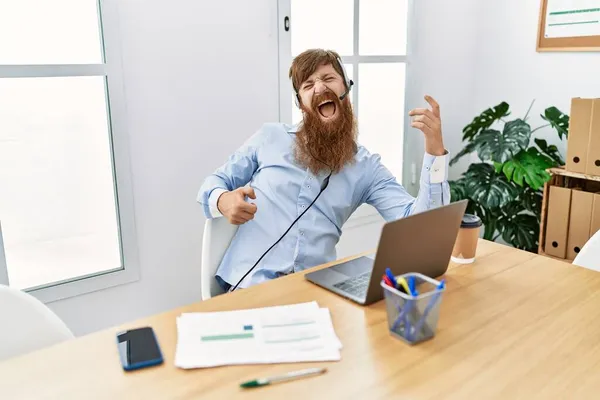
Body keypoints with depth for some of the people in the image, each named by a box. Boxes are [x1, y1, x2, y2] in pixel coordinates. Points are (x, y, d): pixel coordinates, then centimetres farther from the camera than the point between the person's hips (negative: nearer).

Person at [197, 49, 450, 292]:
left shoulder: (366, 166, 8)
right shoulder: (270, 137, 8)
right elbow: (214, 183, 15)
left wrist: (435, 150, -13)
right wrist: (223, 201, -11)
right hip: (248, 283, 1)